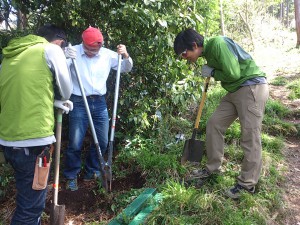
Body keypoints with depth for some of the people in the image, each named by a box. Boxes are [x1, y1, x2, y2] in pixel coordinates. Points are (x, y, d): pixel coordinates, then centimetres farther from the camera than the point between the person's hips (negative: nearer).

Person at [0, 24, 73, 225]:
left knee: (28, 196, 26)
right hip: (33, 140, -8)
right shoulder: (51, 49, -3)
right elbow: (66, 89, 6)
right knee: (31, 203, 6)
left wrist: (53, 102, 26)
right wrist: (62, 100, 27)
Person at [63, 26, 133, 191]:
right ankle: (71, 176, 22)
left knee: (102, 142, 10)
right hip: (79, 103, -3)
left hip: (99, 103, 4)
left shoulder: (108, 54, 2)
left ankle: (92, 171, 32)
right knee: (75, 144, 0)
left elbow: (126, 68, 12)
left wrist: (126, 56, -8)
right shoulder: (72, 52, -7)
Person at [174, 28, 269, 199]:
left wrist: (212, 73, -9)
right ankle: (213, 167, 22)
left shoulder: (218, 44, -20)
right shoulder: (208, 50, 9)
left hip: (252, 87, -9)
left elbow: (233, 74, -23)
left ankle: (248, 183, 5)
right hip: (235, 90, 10)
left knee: (250, 137, -6)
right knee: (214, 124, 8)